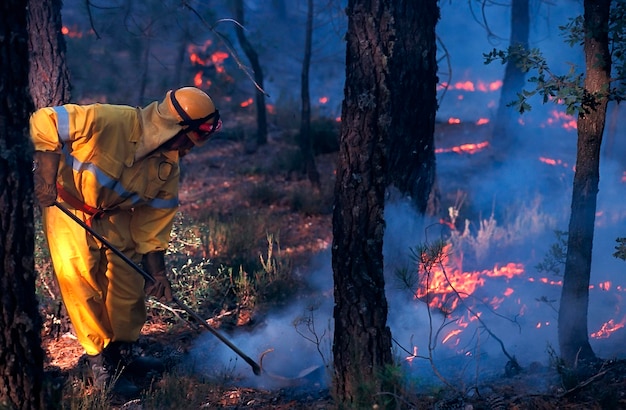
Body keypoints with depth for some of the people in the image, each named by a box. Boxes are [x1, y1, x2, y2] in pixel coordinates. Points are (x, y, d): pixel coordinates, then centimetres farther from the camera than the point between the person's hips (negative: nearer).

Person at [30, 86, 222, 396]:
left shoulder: (169, 167, -10)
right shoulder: (108, 121, -32)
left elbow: (154, 220, -2)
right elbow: (45, 121, -28)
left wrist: (157, 273, -3)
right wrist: (46, 176, -33)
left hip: (115, 216, 6)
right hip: (67, 205, -6)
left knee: (129, 283, 7)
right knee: (82, 284, -9)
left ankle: (123, 353, 27)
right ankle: (101, 362, 4)